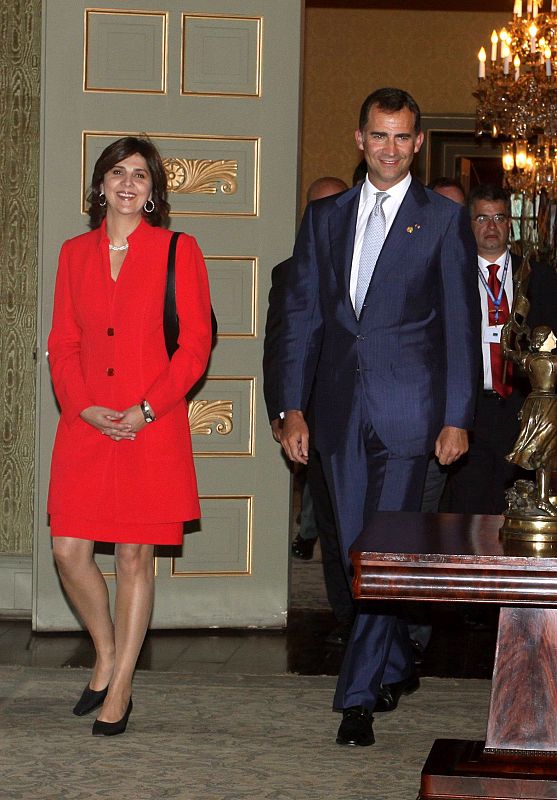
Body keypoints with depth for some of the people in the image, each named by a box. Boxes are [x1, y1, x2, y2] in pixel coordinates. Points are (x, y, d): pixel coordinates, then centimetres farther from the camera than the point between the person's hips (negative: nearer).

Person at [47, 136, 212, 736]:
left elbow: (195, 345, -2)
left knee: (135, 556, 0)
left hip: (152, 429, -3)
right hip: (86, 424, 3)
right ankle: (106, 655, 23)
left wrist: (146, 410, -11)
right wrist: (82, 406, -6)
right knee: (68, 550, -2)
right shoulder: (75, 253, 12)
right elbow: (62, 343, 11)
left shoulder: (178, 251, 2)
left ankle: (120, 688, 10)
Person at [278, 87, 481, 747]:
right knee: (356, 553, 10)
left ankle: (359, 696, -6)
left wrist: (457, 418, -5)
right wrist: (292, 408, 4)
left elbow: (462, 324, 0)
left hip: (406, 409, -4)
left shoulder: (444, 219, 2)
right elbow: (301, 313, 11)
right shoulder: (324, 217, 12)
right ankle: (398, 667, 28)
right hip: (340, 411, 4)